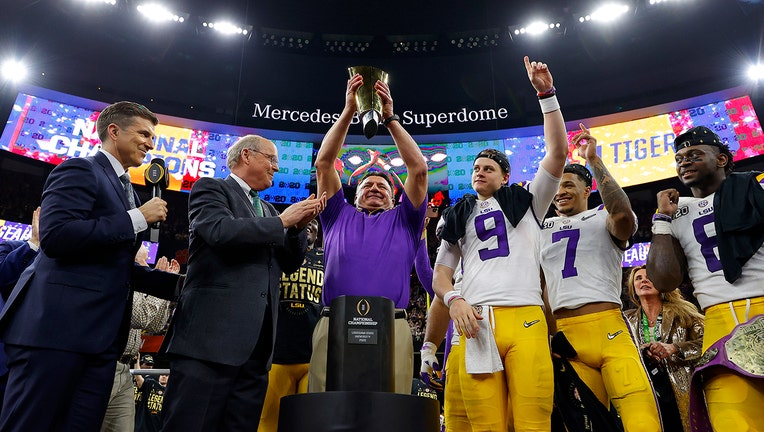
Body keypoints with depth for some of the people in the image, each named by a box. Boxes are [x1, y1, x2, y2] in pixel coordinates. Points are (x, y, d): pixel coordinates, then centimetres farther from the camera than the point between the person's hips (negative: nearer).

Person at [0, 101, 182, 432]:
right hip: (56, 327, -8)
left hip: (101, 334, 8)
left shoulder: (126, 191, 22)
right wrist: (137, 218, -15)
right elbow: (54, 235, -20)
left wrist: (177, 283, 13)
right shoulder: (80, 170, -3)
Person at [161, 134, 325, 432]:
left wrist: (298, 226, 3)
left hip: (256, 344, 7)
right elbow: (220, 230, -16)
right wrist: (282, 221, -7)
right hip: (212, 335, -6)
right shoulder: (210, 188, 5)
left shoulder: (267, 210, 25)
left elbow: (290, 263, 19)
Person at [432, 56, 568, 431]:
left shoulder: (526, 202, 20)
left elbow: (558, 151, 9)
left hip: (526, 318, -1)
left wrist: (545, 93, 6)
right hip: (476, 322, 1)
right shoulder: (459, 217, 24)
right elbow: (440, 274, 18)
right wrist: (453, 300, -3)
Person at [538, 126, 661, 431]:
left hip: (608, 327, -2)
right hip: (563, 336, 3)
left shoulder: (603, 218, 9)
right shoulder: (542, 228, 20)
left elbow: (623, 214, -15)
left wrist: (593, 160, -10)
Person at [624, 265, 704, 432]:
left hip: (681, 395, -1)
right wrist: (640, 352, -13)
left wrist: (674, 348, -17)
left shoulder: (681, 312, 6)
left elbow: (705, 342, -3)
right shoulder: (627, 320, 10)